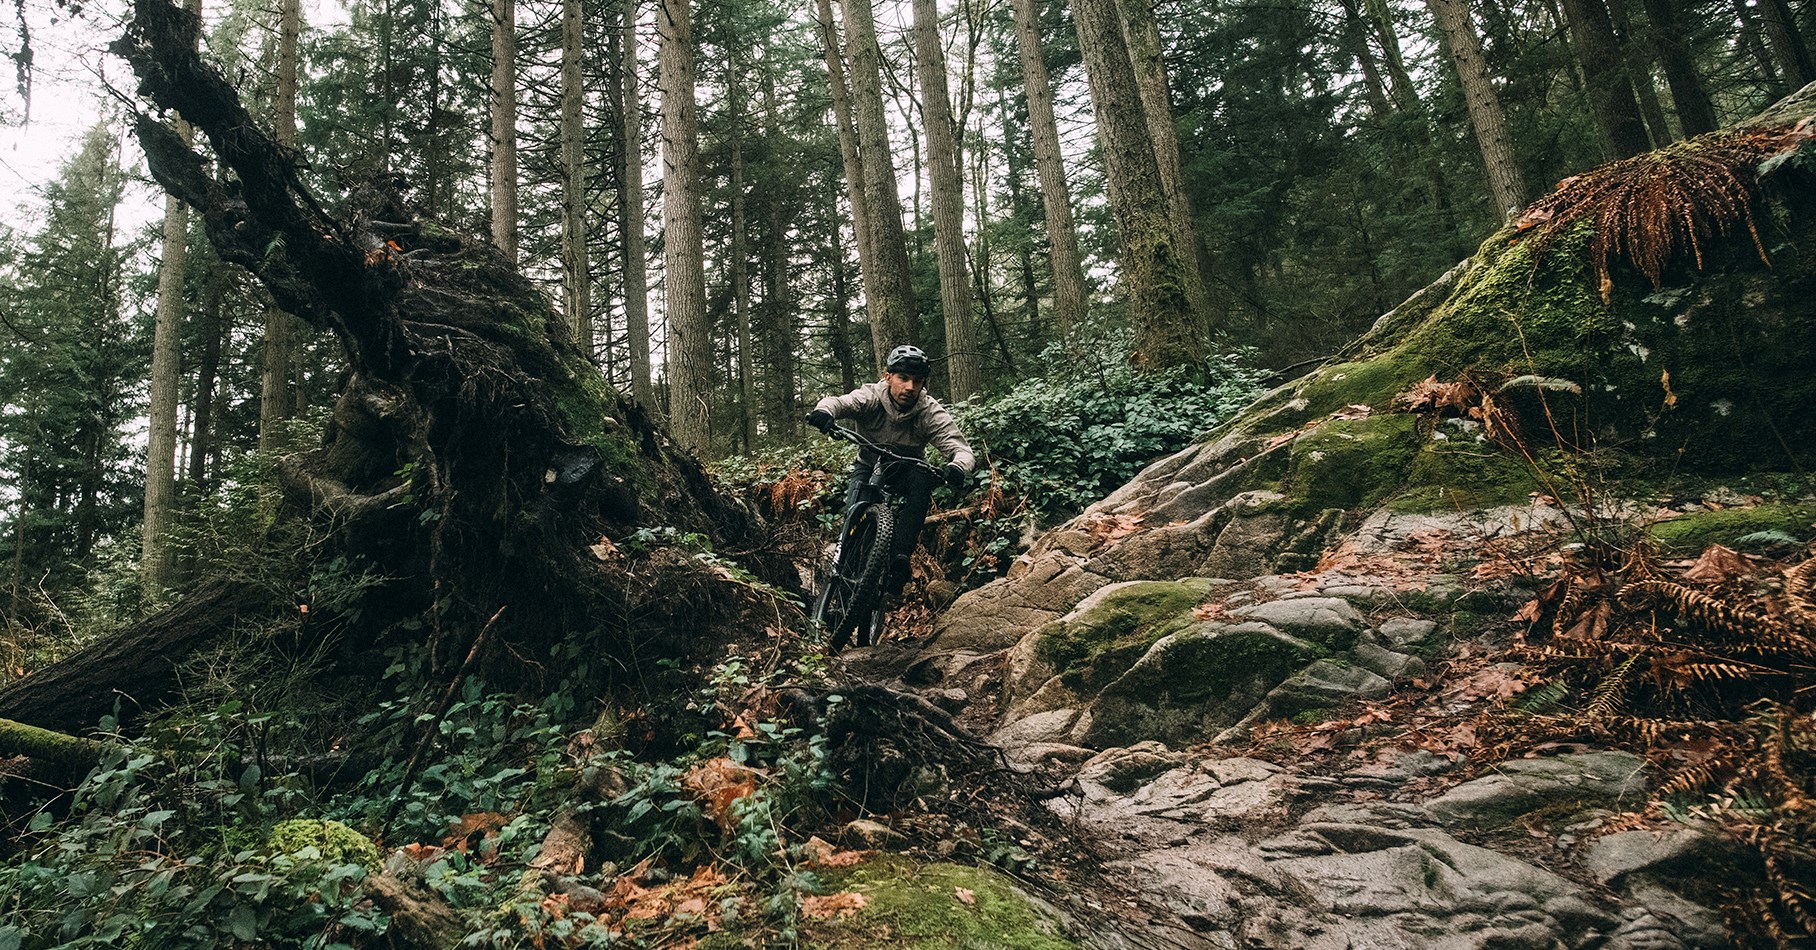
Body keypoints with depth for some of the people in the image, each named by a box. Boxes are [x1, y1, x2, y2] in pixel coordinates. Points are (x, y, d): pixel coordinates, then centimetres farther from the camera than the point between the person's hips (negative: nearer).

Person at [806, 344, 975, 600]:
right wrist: (823, 411, -66)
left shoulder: (931, 412, -23)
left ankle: (900, 557, -34)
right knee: (855, 513, -28)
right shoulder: (871, 397, -24)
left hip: (906, 472, 0)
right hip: (868, 467, 0)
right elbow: (839, 402, -40)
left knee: (922, 478, -34)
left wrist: (957, 467, -56)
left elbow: (961, 449, -31)